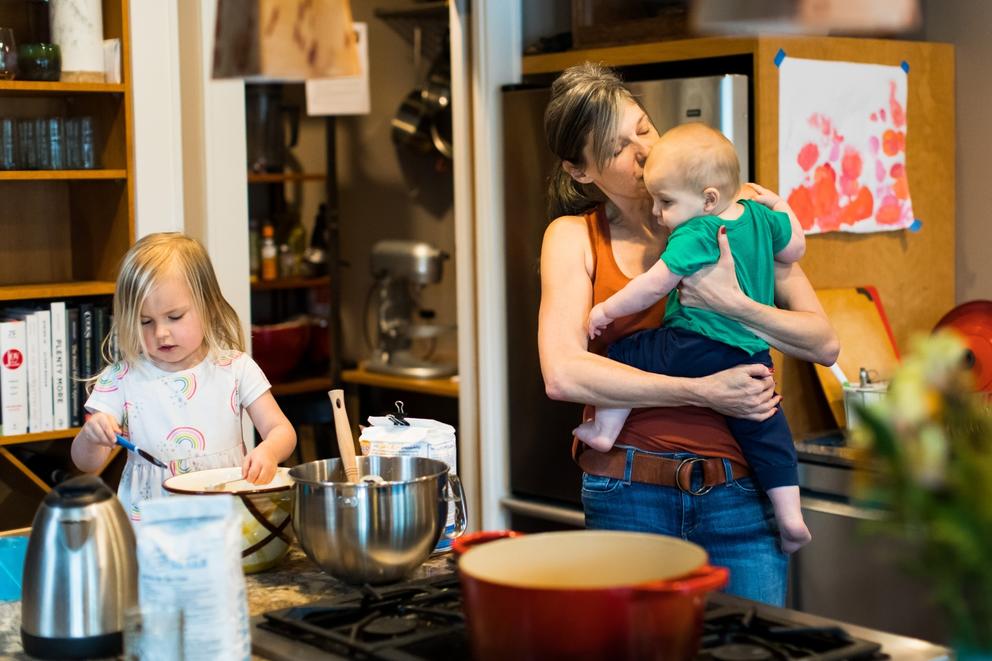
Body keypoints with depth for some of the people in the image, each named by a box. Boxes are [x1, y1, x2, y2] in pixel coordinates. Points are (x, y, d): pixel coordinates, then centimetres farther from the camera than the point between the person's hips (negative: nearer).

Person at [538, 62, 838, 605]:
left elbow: (824, 343, 0)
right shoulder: (574, 237, 3)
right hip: (629, 495, 0)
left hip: (737, 493, 1)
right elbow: (562, 374, -13)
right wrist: (703, 393, -16)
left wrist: (733, 304, -17)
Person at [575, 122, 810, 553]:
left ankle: (605, 429, 13)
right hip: (753, 355, 7)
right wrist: (779, 205, 34)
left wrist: (607, 311, 0)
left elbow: (652, 287, -13)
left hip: (697, 351, -7)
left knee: (626, 354, 10)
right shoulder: (759, 215, 7)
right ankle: (789, 515, 11)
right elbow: (796, 248, 22)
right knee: (766, 431, 14)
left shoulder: (695, 235, -15)